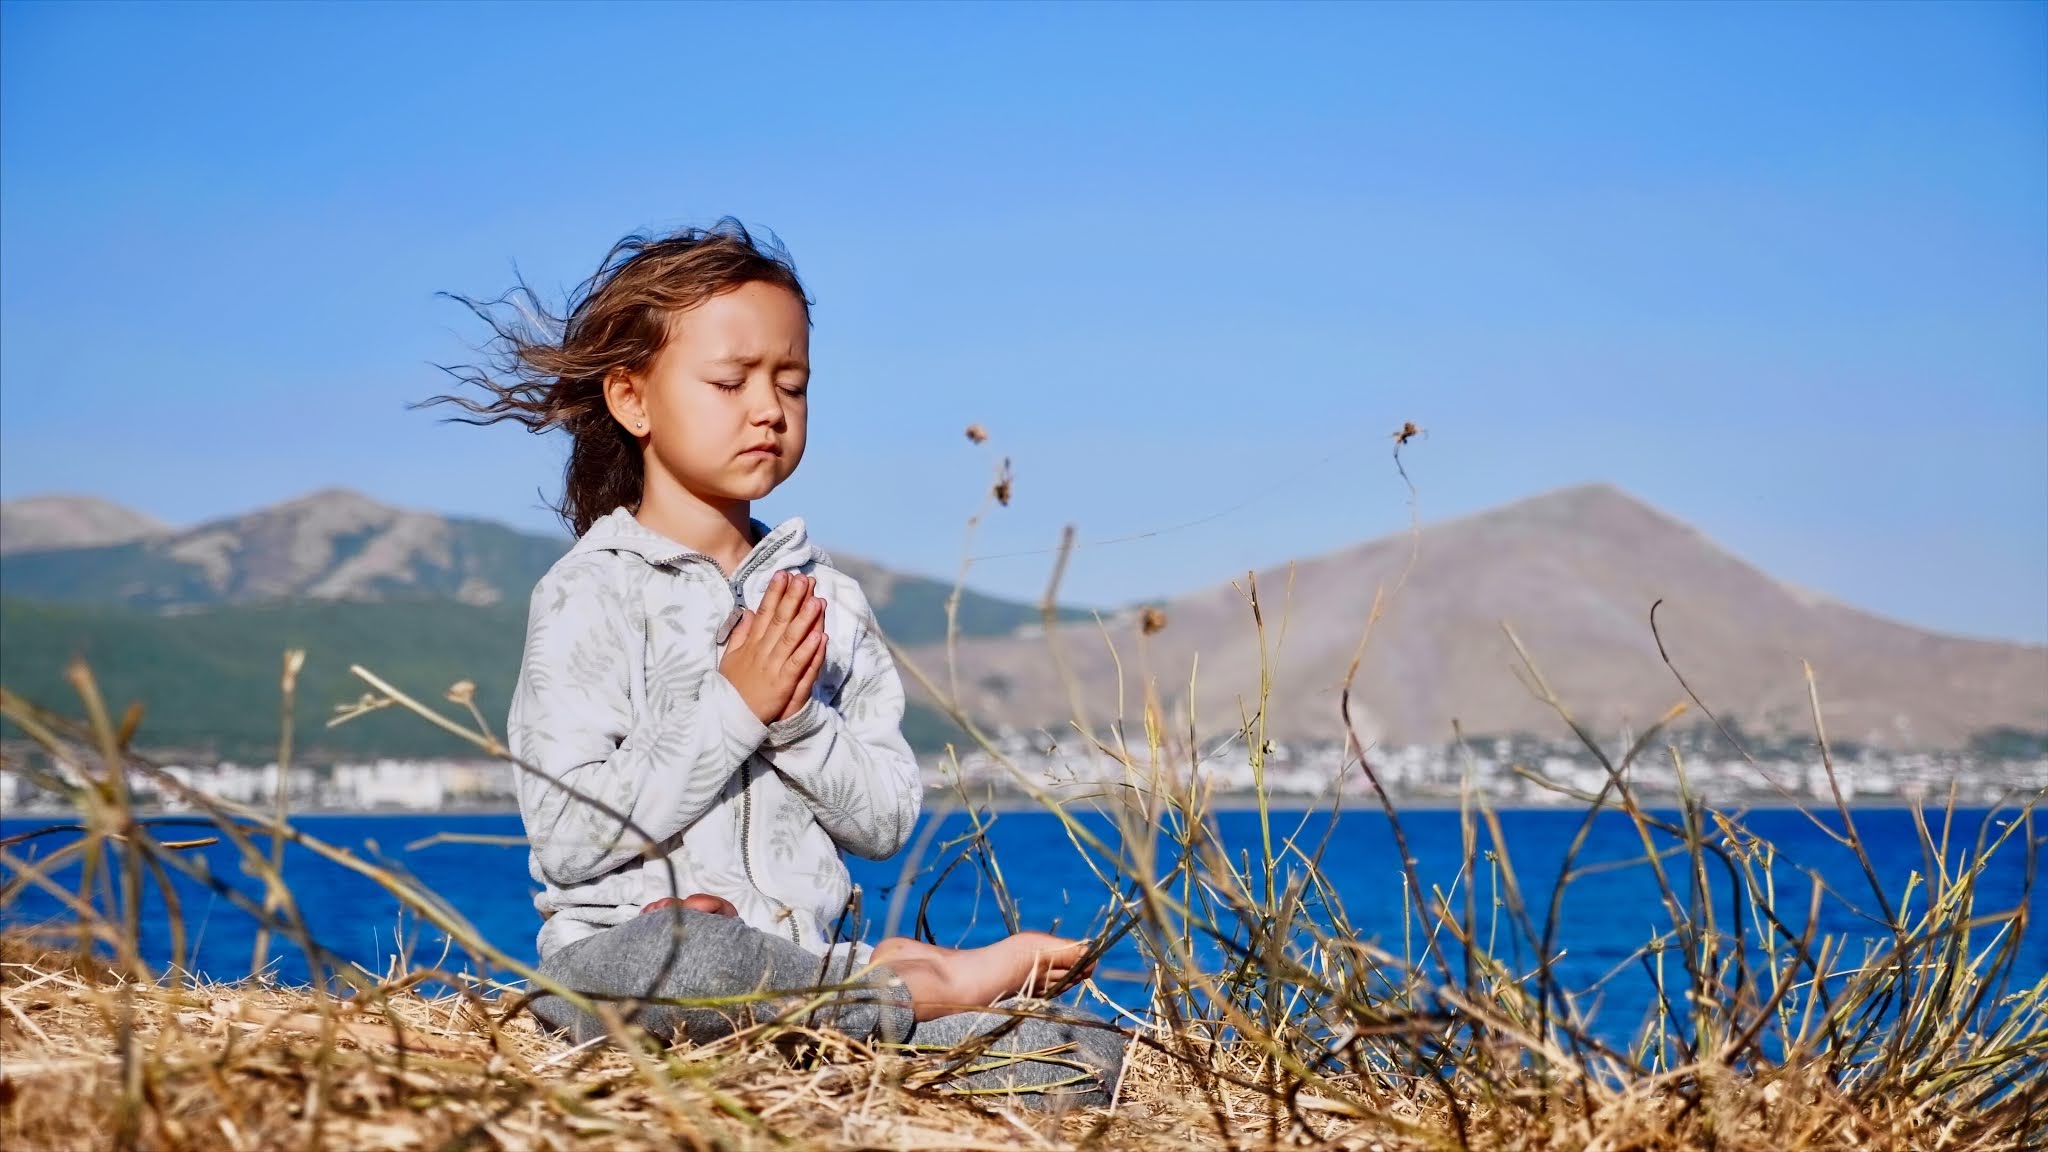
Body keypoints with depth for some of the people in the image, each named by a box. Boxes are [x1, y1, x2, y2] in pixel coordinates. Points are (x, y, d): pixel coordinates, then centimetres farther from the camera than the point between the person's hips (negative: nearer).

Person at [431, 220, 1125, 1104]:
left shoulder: (824, 597, 13)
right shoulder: (591, 594, -3)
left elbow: (886, 821, 9)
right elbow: (569, 841, -13)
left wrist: (799, 718, -8)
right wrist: (734, 708, -13)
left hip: (804, 962, 3)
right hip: (626, 951, -2)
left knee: (1091, 1060, -17)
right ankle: (916, 984, -17)